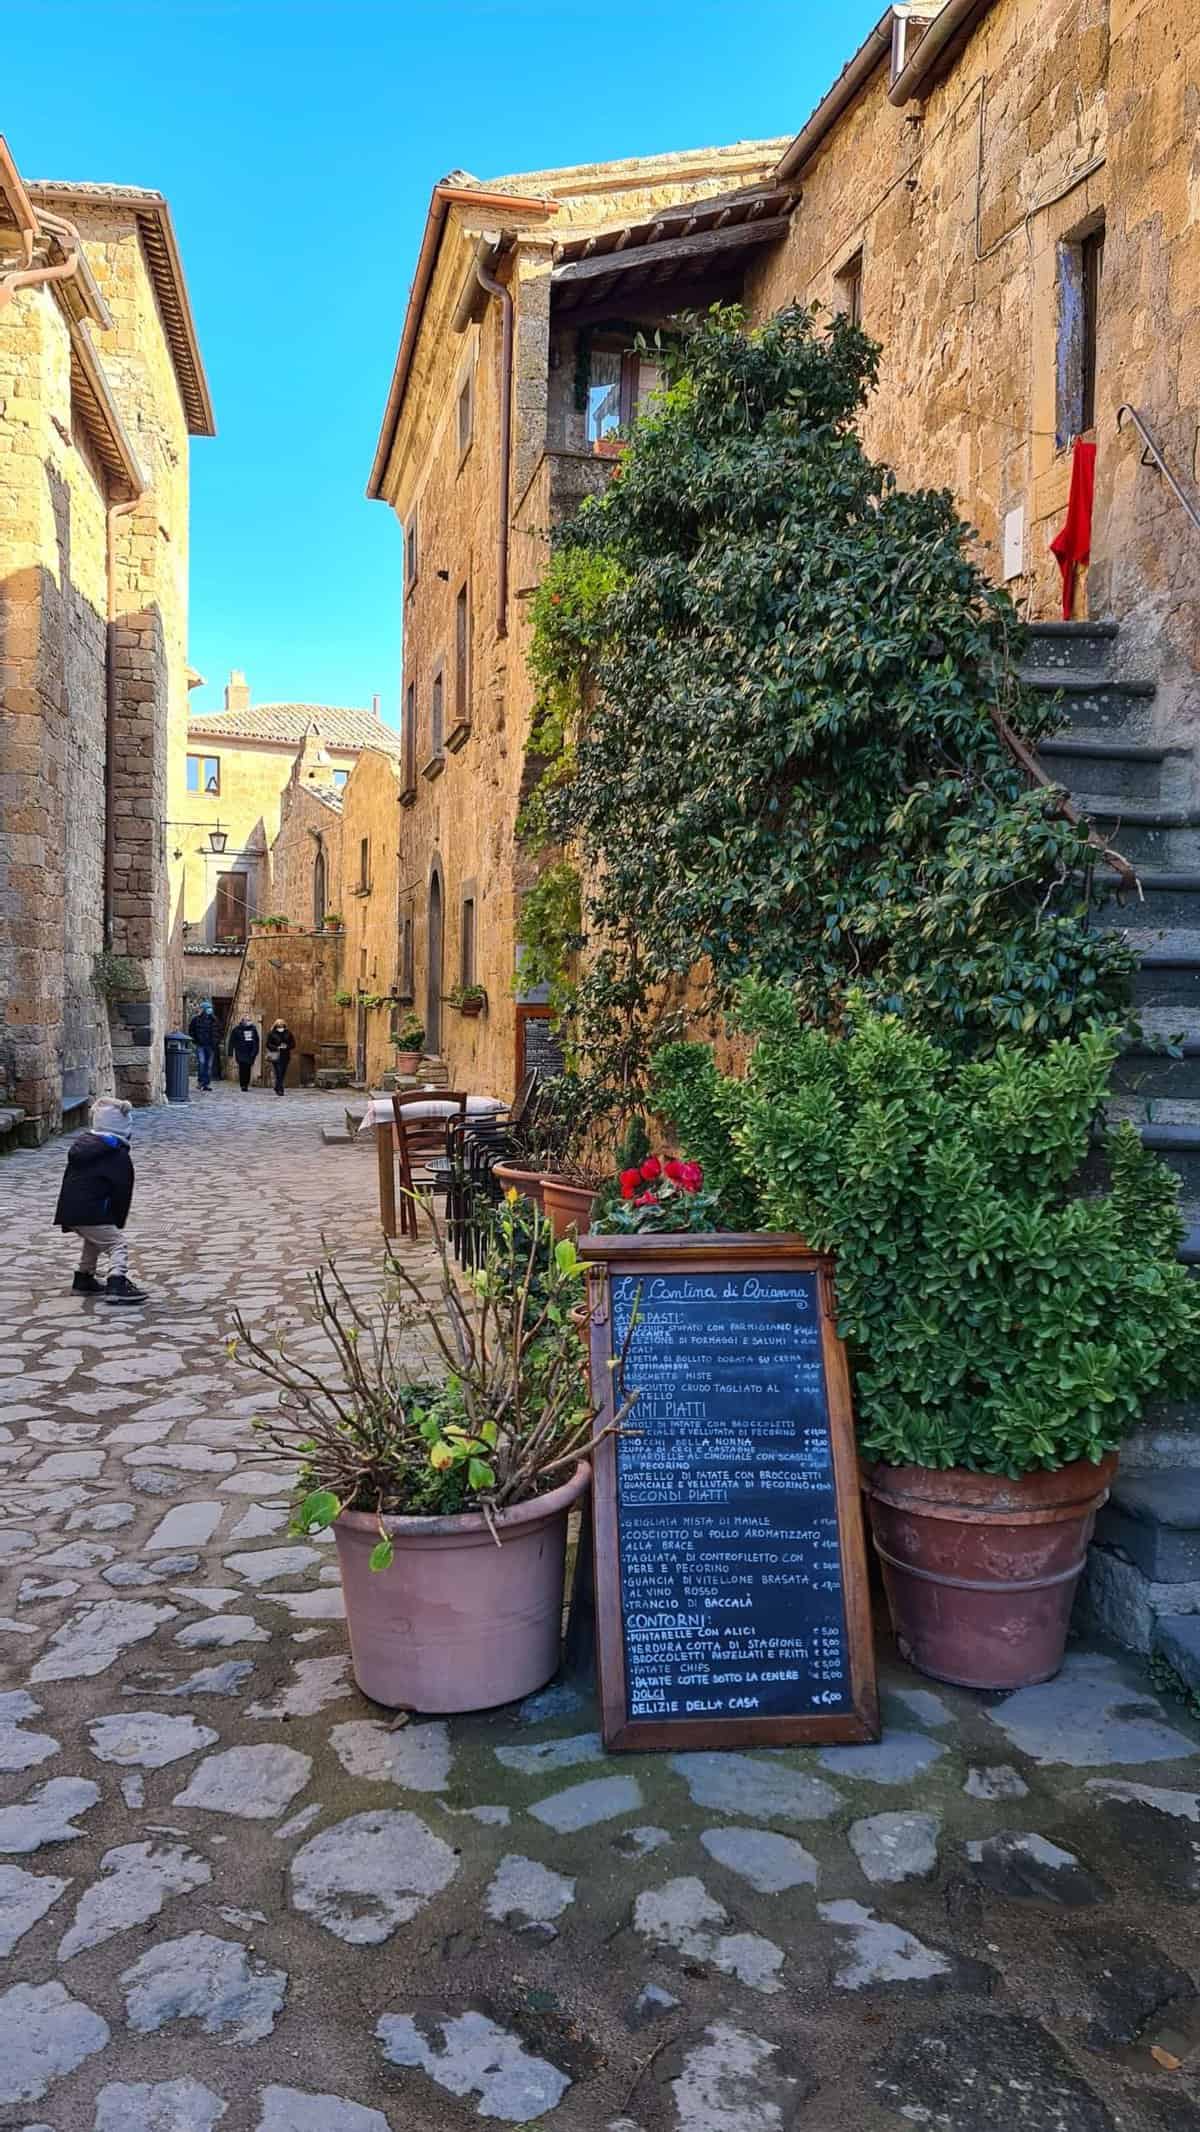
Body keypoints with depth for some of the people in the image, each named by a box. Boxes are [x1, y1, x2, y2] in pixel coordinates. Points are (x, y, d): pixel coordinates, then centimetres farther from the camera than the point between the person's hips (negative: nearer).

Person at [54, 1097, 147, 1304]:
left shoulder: (81, 1145, 18)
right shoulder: (118, 1155, -7)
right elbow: (122, 1193, -7)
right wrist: (118, 1222, 5)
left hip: (69, 1211, 8)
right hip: (92, 1214, -8)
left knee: (94, 1240, 31)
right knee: (118, 1244, -7)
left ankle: (83, 1280, 37)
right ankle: (116, 1285, -23)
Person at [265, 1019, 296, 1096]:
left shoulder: (288, 1033, 6)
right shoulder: (271, 1034, 0)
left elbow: (293, 1044, 8)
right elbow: (268, 1044, -1)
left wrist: (287, 1047, -11)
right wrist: (276, 1048, -16)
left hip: (285, 1056, 3)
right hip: (276, 1056, -3)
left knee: (283, 1073, 9)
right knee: (278, 1073, -11)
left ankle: (277, 1088, 26)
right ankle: (280, 1089, -11)